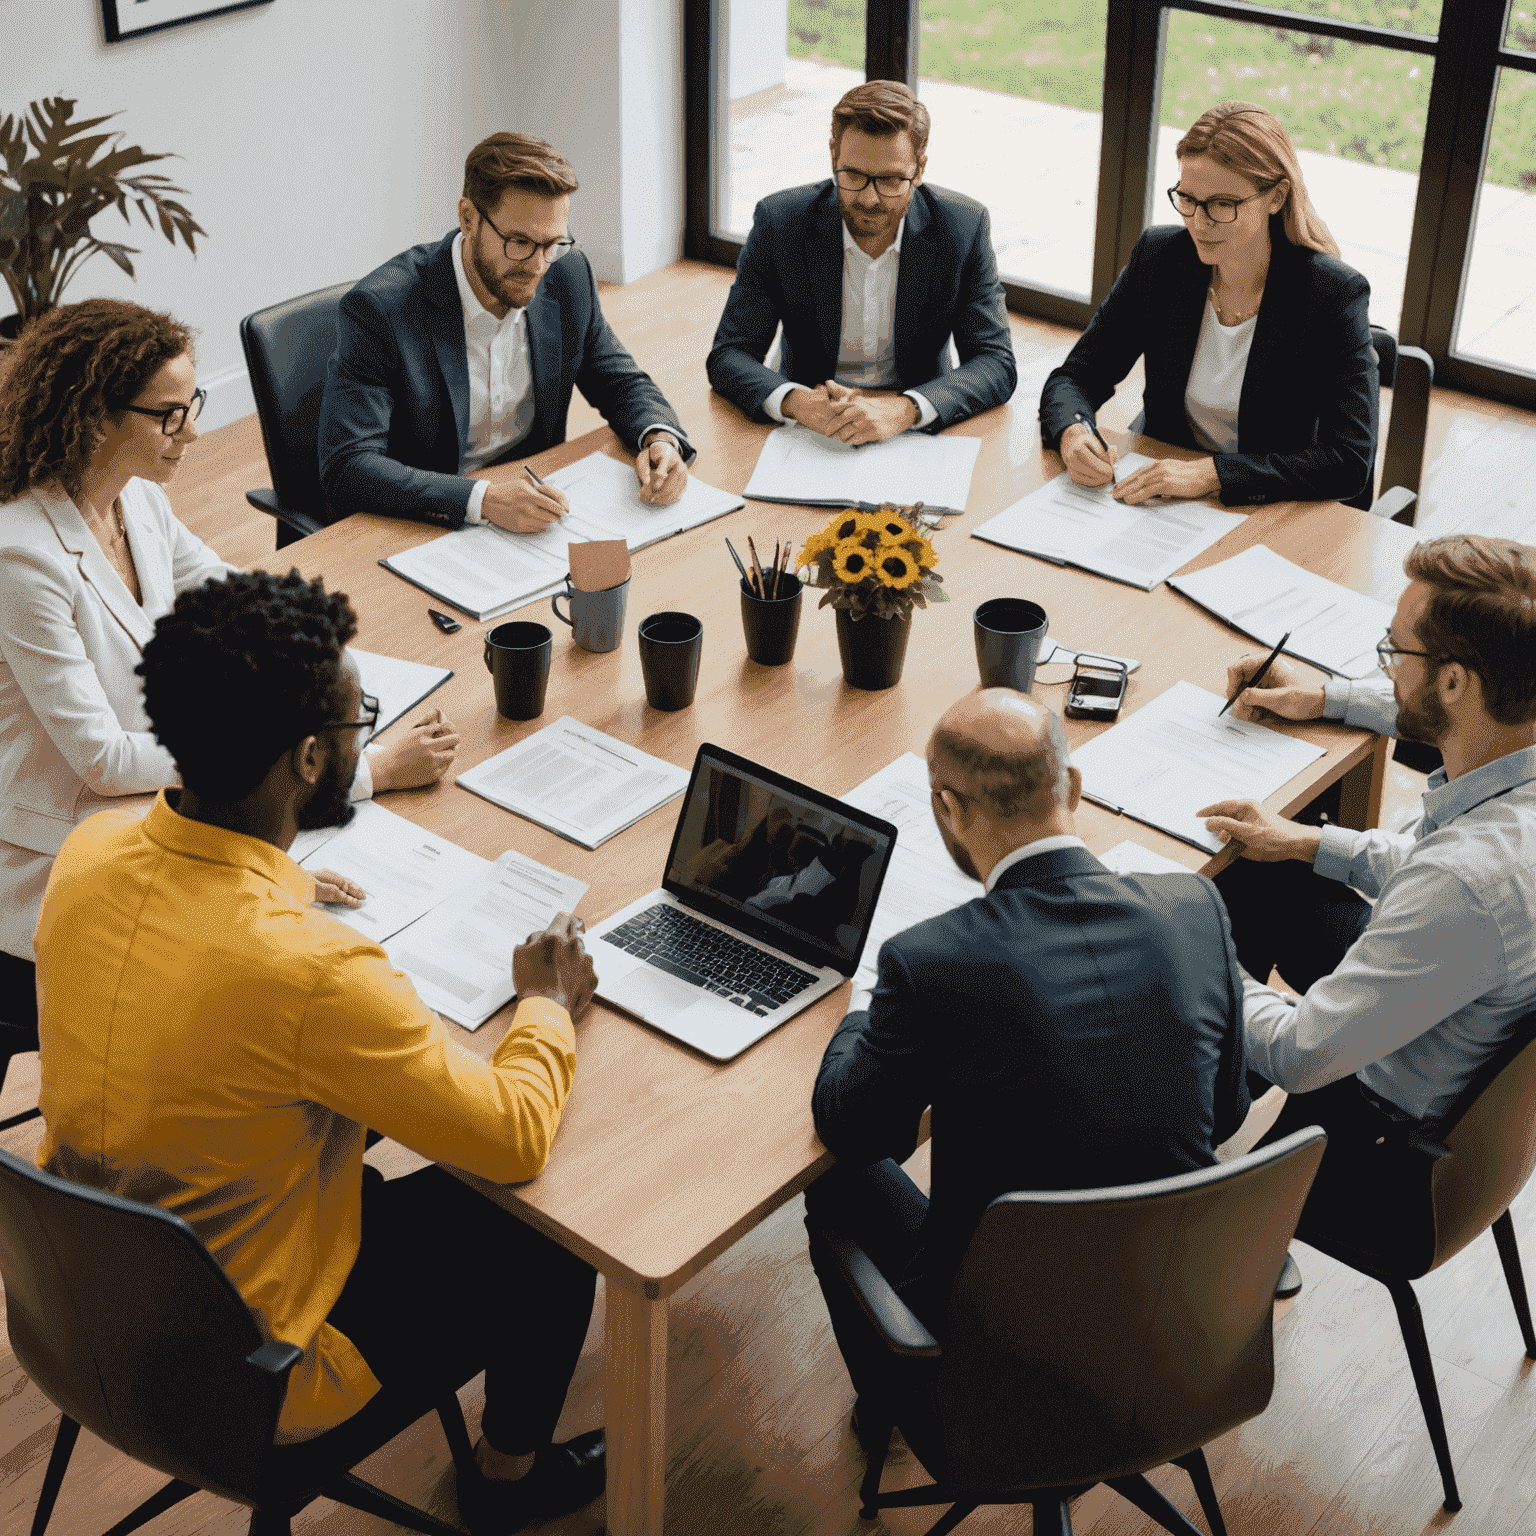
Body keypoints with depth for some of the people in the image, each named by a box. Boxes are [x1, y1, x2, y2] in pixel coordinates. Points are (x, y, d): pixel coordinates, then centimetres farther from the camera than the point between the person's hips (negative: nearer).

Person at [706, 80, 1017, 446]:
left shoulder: (964, 228, -7)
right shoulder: (778, 222, -8)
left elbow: (997, 364, -10)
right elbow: (728, 356, -7)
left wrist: (903, 410, -29)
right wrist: (795, 401, -29)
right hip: (808, 433, 0)